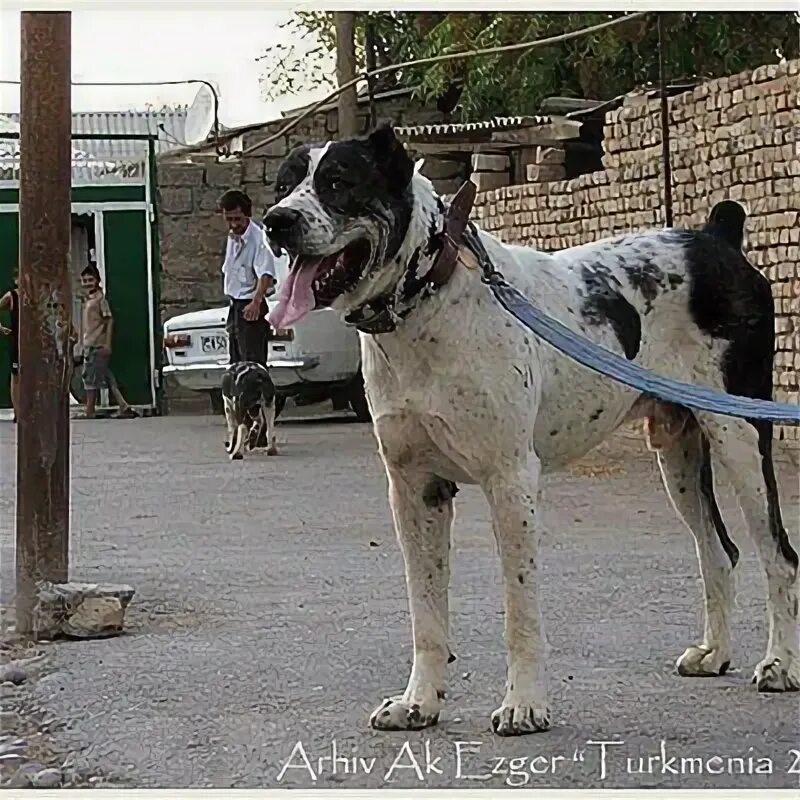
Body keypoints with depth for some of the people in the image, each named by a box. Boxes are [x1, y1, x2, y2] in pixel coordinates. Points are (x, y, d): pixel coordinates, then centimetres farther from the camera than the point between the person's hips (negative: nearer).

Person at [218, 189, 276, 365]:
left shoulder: (258, 238, -19)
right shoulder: (232, 237, 8)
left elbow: (266, 275, -30)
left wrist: (256, 301, -45)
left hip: (251, 309, -9)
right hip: (235, 307, 9)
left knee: (252, 362, -15)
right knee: (237, 364, 15)